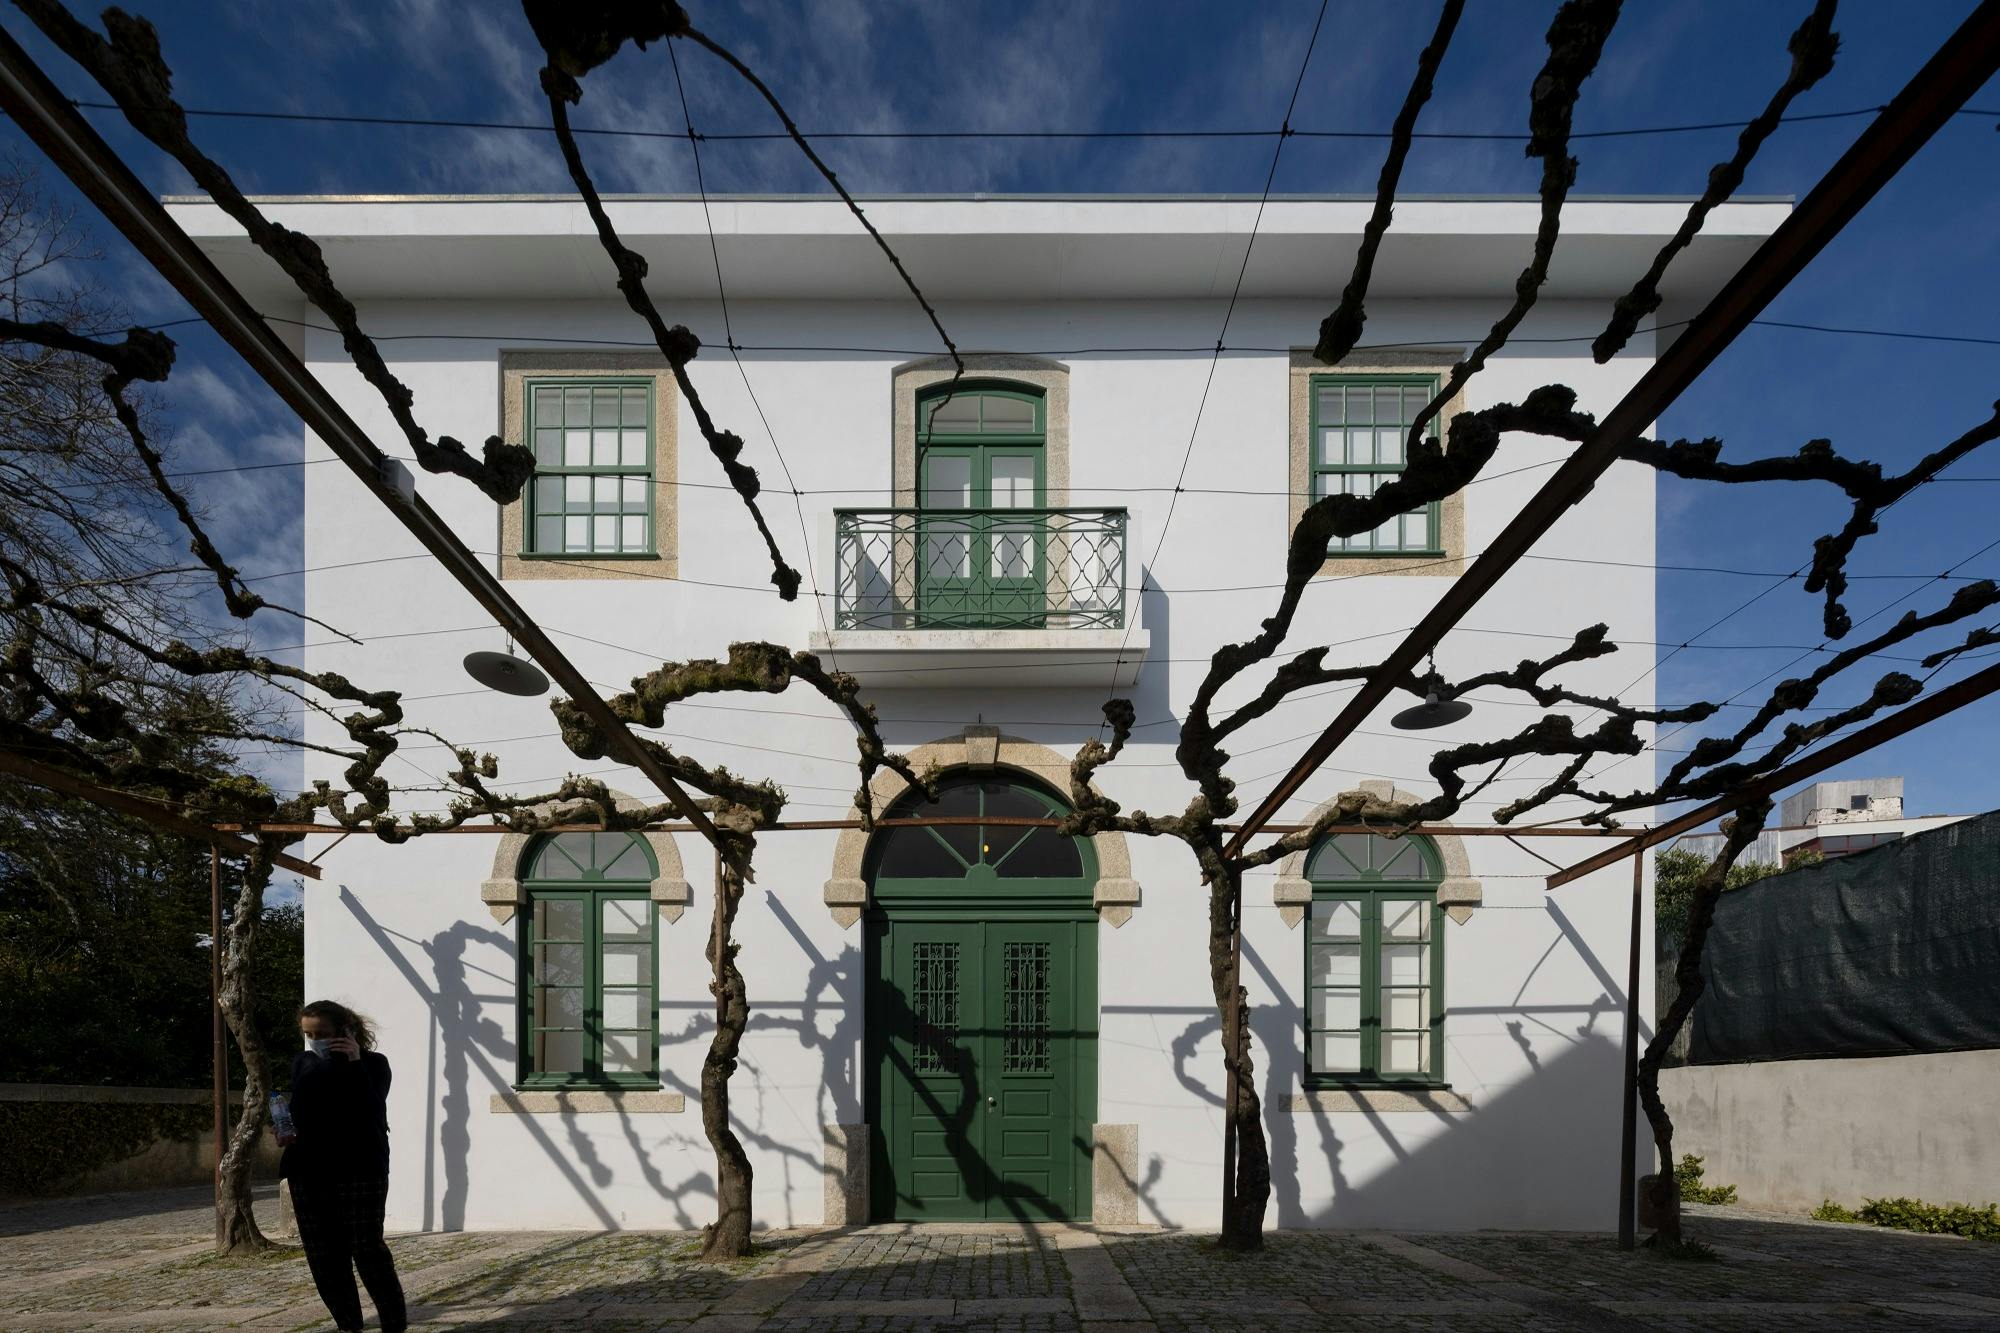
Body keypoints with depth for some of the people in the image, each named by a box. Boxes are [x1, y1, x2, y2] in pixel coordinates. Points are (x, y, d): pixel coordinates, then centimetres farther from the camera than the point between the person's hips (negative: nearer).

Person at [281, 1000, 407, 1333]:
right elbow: (296, 1111, 20)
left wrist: (355, 1064, -24)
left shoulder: (372, 1063, -4)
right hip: (309, 1172, 5)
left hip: (359, 1169, -5)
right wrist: (285, 1133, -1)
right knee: (323, 1256, 7)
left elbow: (371, 1112, -18)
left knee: (367, 1250, -7)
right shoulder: (303, 1063, 10)